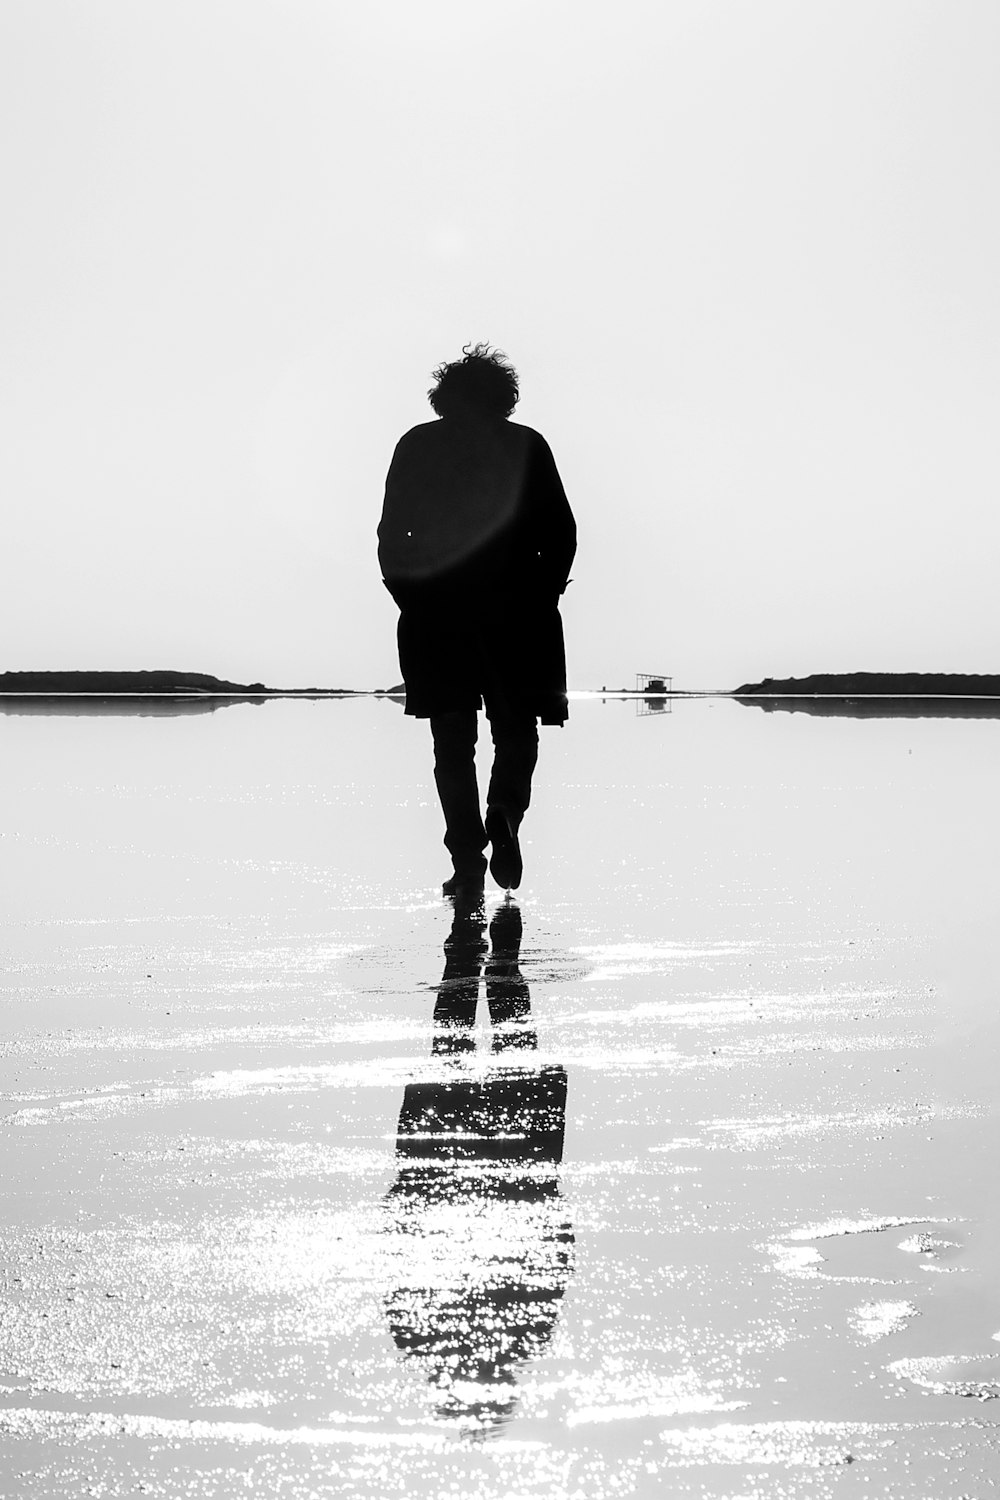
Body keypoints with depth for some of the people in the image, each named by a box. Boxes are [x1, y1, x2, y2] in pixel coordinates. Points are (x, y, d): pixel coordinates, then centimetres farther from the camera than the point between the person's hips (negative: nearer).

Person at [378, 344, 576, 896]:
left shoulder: (417, 445, 6)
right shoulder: (526, 445, 4)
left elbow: (390, 535, 2)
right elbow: (562, 533, 0)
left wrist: (412, 600, 10)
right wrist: (542, 596, 8)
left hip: (434, 610, 1)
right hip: (517, 610, 0)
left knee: (453, 742, 6)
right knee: (517, 731, 11)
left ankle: (468, 861, -4)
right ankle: (504, 815, -17)